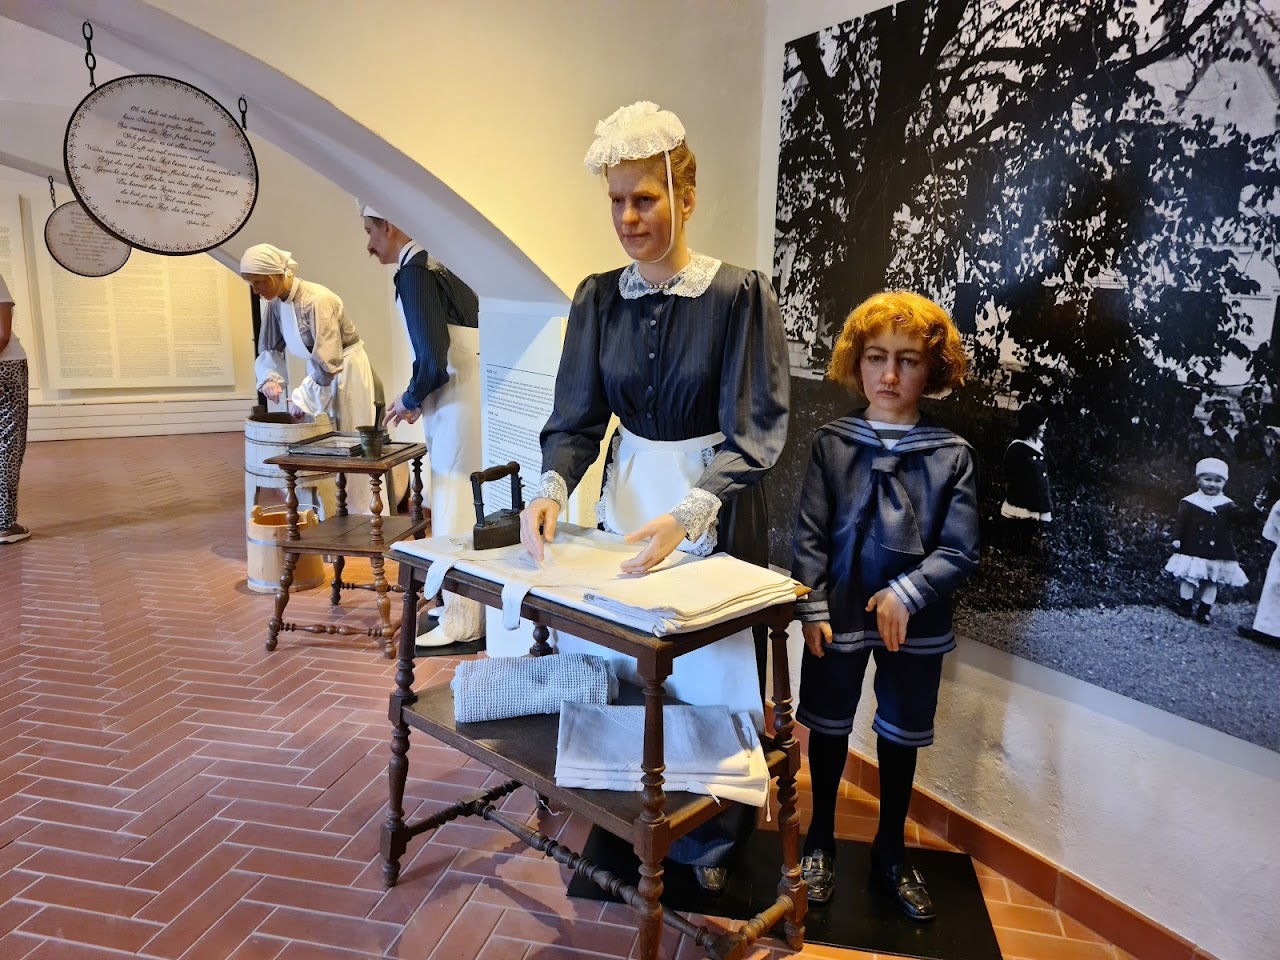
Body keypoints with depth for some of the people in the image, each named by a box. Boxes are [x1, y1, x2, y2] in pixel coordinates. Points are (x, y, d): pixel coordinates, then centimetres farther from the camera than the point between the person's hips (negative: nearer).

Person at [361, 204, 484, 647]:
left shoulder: (414, 274, -14)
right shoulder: (438, 263, 12)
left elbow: (433, 360, -20)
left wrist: (410, 400, -3)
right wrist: (419, 397, 16)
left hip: (458, 406, -9)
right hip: (469, 396, 9)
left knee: (454, 510, 0)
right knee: (467, 507, 16)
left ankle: (462, 621, 10)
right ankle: (465, 604, 28)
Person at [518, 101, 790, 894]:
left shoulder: (740, 294, -14)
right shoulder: (599, 299, 0)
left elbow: (754, 432, -18)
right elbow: (578, 417, -1)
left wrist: (688, 515, -33)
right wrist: (554, 487, -21)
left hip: (716, 507, -4)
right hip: (627, 493, 4)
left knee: (708, 672, 8)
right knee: (617, 660, 12)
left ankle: (711, 841, 33)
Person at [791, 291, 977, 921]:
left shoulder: (952, 456, -7)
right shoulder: (831, 443, -6)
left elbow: (960, 551, -7)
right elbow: (810, 536, -6)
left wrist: (906, 592, -19)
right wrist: (813, 609, -11)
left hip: (914, 623, 0)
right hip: (838, 615, 0)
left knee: (900, 738, 17)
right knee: (828, 728, 15)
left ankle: (891, 853, 39)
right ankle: (820, 842, 37)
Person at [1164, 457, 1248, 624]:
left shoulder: (1227, 505, 3)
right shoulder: (1190, 502, -2)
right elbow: (1180, 522, -2)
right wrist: (1176, 538, -12)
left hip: (1218, 555, 2)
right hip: (1192, 551, -1)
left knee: (1211, 582, 7)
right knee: (1188, 579, 4)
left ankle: (1204, 610, 16)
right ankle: (1185, 606, 16)